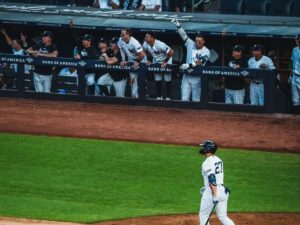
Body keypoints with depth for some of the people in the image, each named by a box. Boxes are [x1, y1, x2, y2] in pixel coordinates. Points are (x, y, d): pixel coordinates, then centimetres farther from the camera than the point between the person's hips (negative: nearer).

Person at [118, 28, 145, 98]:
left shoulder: (134, 42, -36)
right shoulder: (121, 40, -16)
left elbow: (142, 55, -35)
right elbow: (122, 49, 4)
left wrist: (138, 62, -20)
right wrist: (123, 60, -2)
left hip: (140, 60, -6)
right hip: (130, 60, 6)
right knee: (132, 78, 8)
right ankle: (134, 95, 17)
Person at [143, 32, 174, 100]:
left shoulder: (160, 45, -38)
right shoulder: (145, 45, -20)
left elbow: (171, 52, -33)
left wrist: (166, 62, -25)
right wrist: (149, 60, -4)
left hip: (166, 61, -5)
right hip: (156, 62, 5)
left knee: (167, 80, 0)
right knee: (157, 80, 8)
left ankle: (168, 97, 8)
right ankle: (159, 96, 18)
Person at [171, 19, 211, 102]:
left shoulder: (206, 51, -7)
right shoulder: (190, 44, 5)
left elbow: (200, 62, -20)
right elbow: (184, 35, -2)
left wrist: (189, 65, -32)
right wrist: (178, 25, -15)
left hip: (197, 78, -3)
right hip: (186, 76, 3)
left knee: (196, 100, 1)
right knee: (184, 99, -1)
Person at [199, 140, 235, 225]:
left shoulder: (207, 163, -15)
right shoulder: (218, 160, 13)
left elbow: (212, 179, -24)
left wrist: (215, 196, -28)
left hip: (212, 192, -8)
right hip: (222, 190, 8)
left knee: (203, 215, 10)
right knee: (223, 217, 9)